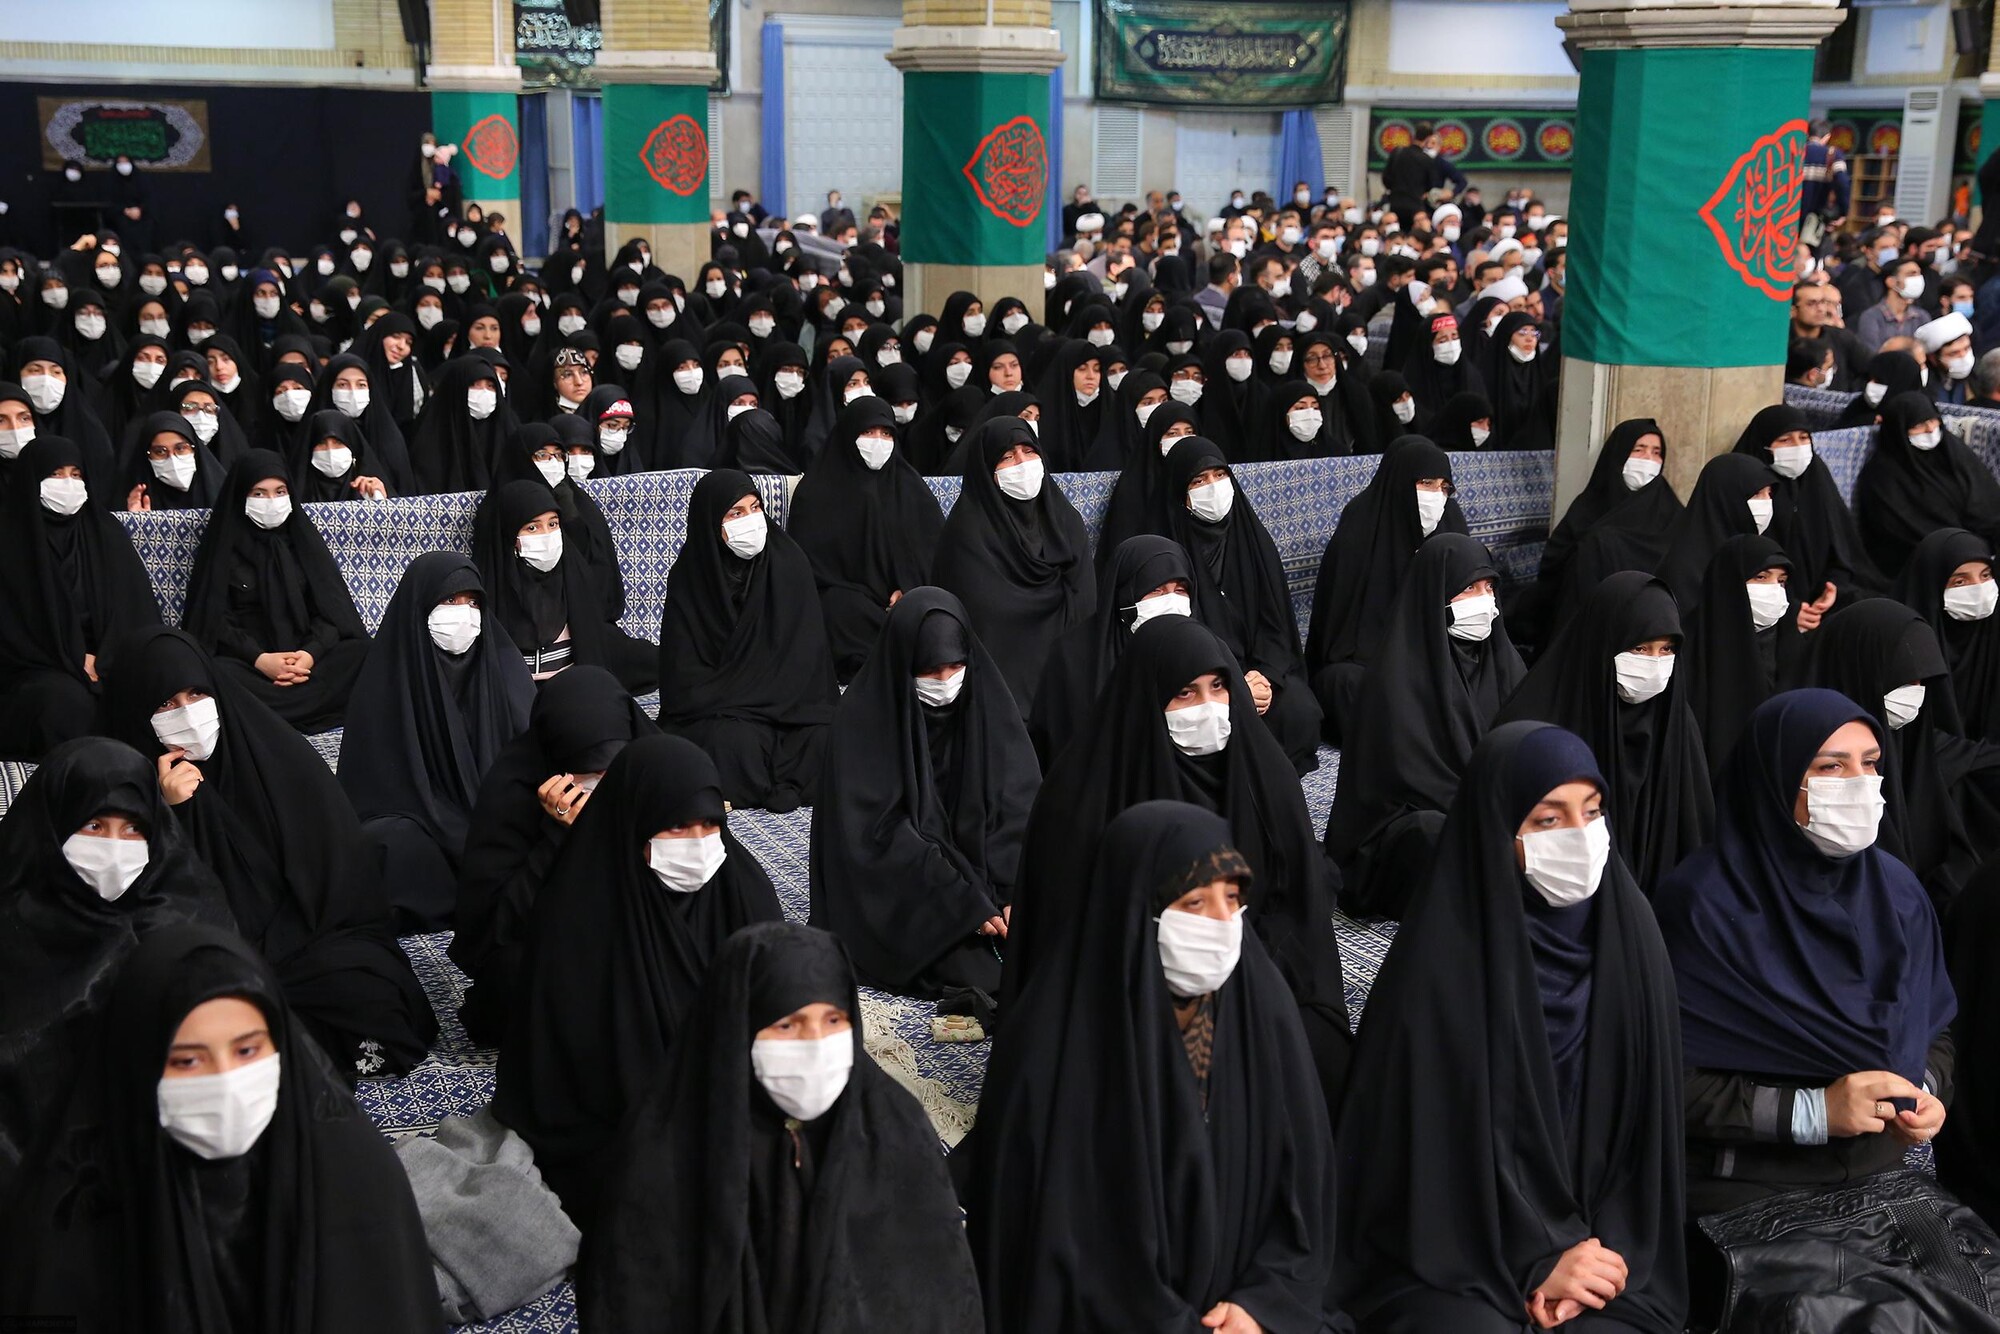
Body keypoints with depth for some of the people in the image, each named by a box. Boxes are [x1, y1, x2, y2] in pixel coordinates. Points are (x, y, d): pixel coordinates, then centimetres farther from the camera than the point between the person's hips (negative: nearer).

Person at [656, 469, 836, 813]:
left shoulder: (788, 562, -2)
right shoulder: (689, 577, -3)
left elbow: (805, 651, -5)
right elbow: (683, 670, -3)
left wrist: (759, 702, -14)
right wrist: (729, 705, -16)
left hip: (784, 700, 1)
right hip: (713, 706, -1)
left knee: (822, 738, -28)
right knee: (732, 740, -32)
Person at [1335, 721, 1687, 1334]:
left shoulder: (1629, 939, -1)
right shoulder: (1443, 959, -12)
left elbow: (1643, 1127, 3)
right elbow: (1430, 1138, -9)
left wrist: (1604, 1251, -9)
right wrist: (1534, 1262, -10)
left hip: (1601, 1243, 3)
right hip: (1450, 1252, -2)